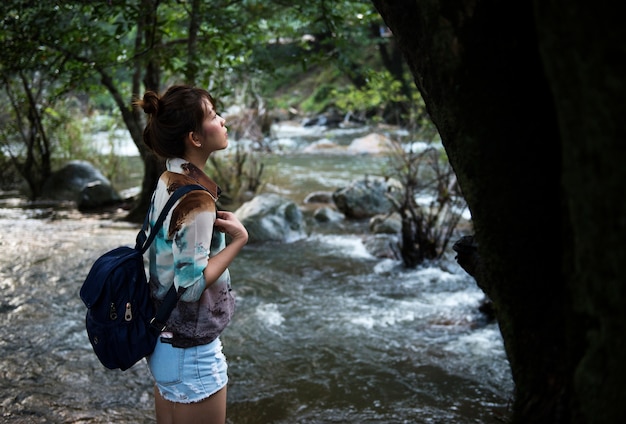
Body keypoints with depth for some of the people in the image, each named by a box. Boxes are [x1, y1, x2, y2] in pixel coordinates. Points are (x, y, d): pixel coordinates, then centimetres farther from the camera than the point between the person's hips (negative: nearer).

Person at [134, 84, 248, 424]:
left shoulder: (166, 182, 3)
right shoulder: (196, 201, -24)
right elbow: (191, 285, -24)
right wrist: (238, 239, -18)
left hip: (164, 342, 9)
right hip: (190, 354, -8)